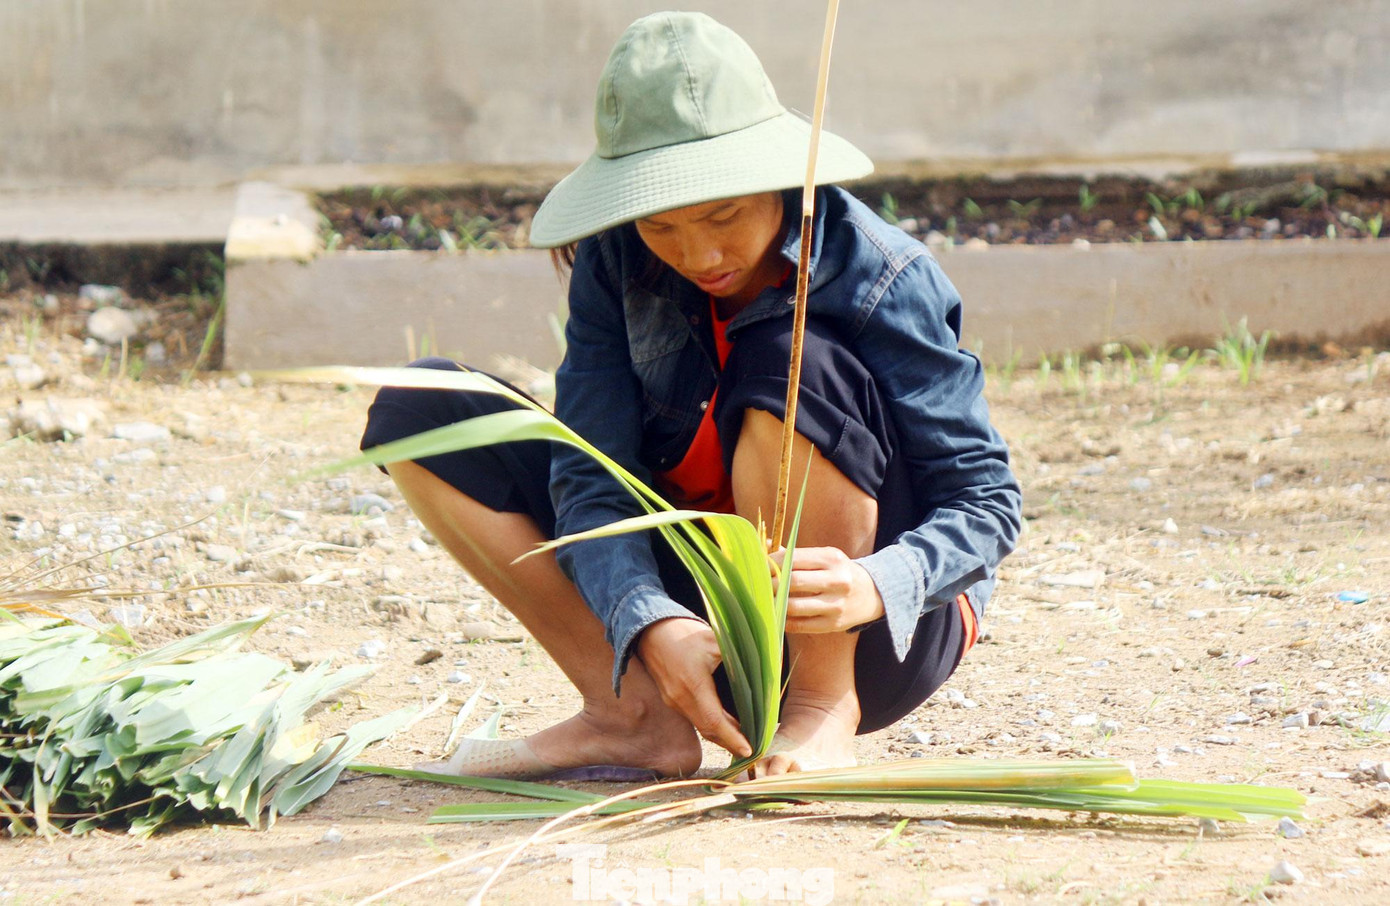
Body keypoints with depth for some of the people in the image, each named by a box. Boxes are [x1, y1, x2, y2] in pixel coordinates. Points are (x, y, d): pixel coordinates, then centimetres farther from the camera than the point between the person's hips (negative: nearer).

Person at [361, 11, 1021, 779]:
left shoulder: (883, 281, -19)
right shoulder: (616, 259, -9)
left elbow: (986, 499, -19)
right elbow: (593, 475, -15)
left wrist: (873, 588, -41)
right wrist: (651, 626, -35)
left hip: (885, 636, -4)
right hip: (704, 610, 5)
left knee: (791, 367, -33)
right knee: (418, 413, -8)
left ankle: (824, 708, -17)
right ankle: (636, 715, -13)